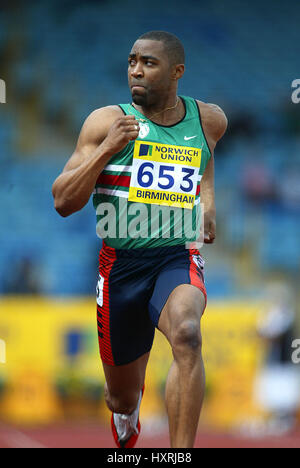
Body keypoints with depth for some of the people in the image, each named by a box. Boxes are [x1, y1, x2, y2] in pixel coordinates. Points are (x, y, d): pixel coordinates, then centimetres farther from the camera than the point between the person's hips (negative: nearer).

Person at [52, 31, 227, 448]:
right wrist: (106, 149, -18)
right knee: (123, 397, 12)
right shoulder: (107, 122, -3)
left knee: (186, 333, -35)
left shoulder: (208, 120, 5)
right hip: (122, 262, 0)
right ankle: (126, 431, 51)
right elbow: (63, 202, -8)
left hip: (178, 257, 0)